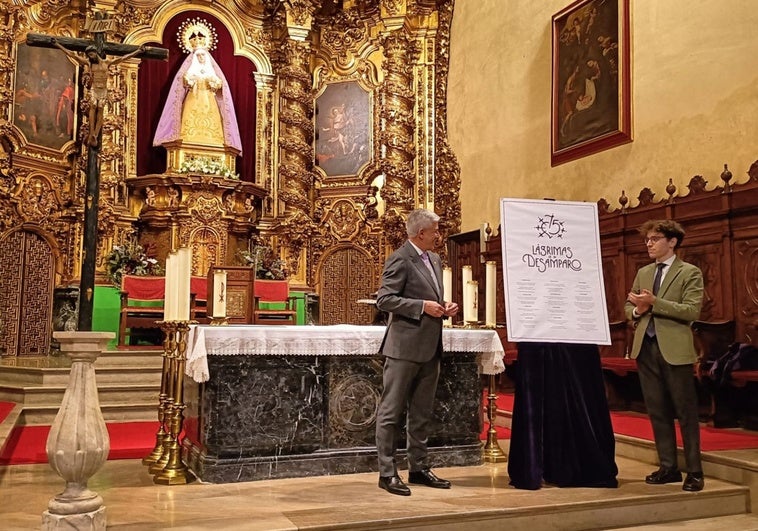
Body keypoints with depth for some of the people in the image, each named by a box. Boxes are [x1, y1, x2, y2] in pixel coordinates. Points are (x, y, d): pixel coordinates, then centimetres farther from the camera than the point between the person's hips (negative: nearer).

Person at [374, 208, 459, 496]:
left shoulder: (434, 260, 15)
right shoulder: (400, 260, -11)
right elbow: (384, 299, -16)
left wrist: (444, 307, 6)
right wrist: (422, 306, -19)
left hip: (430, 348, 9)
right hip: (405, 347, -9)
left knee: (422, 413, 15)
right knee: (391, 412, 1)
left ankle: (418, 468, 25)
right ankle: (387, 473, 8)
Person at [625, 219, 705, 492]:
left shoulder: (690, 272, -3)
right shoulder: (643, 273, 15)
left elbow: (691, 310, -14)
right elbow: (628, 306, 19)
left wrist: (654, 303, -21)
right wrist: (637, 310, -5)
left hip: (674, 349, -6)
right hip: (646, 348, 6)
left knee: (685, 412, 1)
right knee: (658, 411, 10)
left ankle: (694, 472, 10)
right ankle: (668, 468, 20)